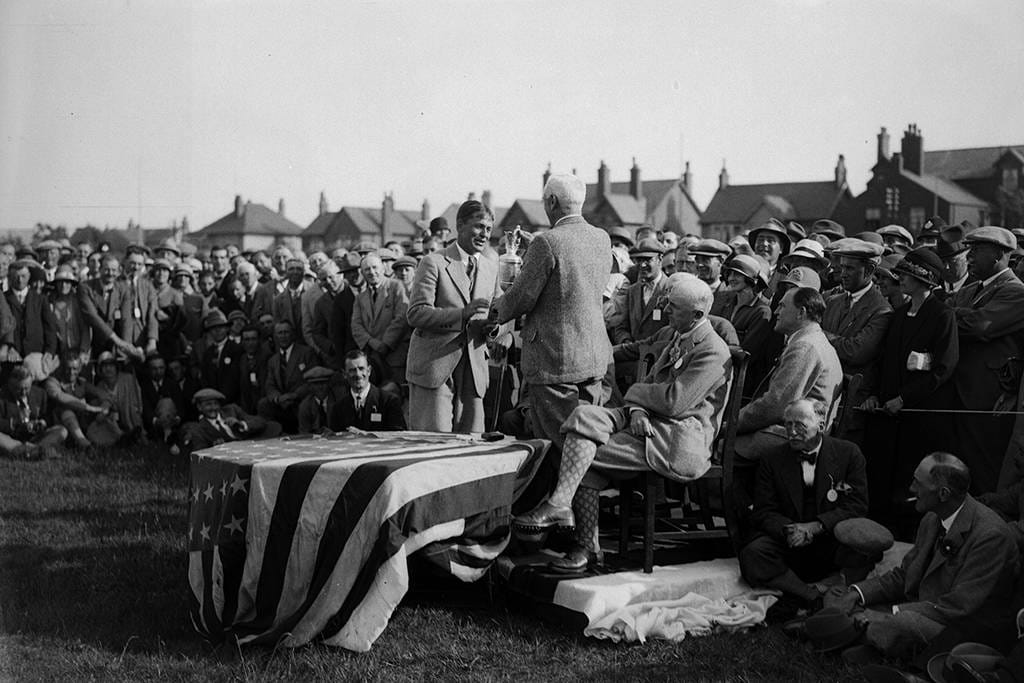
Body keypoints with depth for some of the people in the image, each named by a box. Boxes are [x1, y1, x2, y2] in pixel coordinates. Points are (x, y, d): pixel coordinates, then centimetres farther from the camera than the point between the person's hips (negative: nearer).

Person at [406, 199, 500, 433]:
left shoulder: (491, 266, 14)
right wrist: (463, 313, -24)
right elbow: (416, 315, -12)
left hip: (474, 371, 5)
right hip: (434, 367, -5)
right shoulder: (434, 263, -5)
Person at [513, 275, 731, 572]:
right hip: (650, 424, 9)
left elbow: (674, 402, -20)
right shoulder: (677, 338, 20)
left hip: (679, 444, -9)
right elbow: (650, 382, 17)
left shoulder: (713, 352, -12)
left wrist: (636, 392, -3)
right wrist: (637, 411, -5)